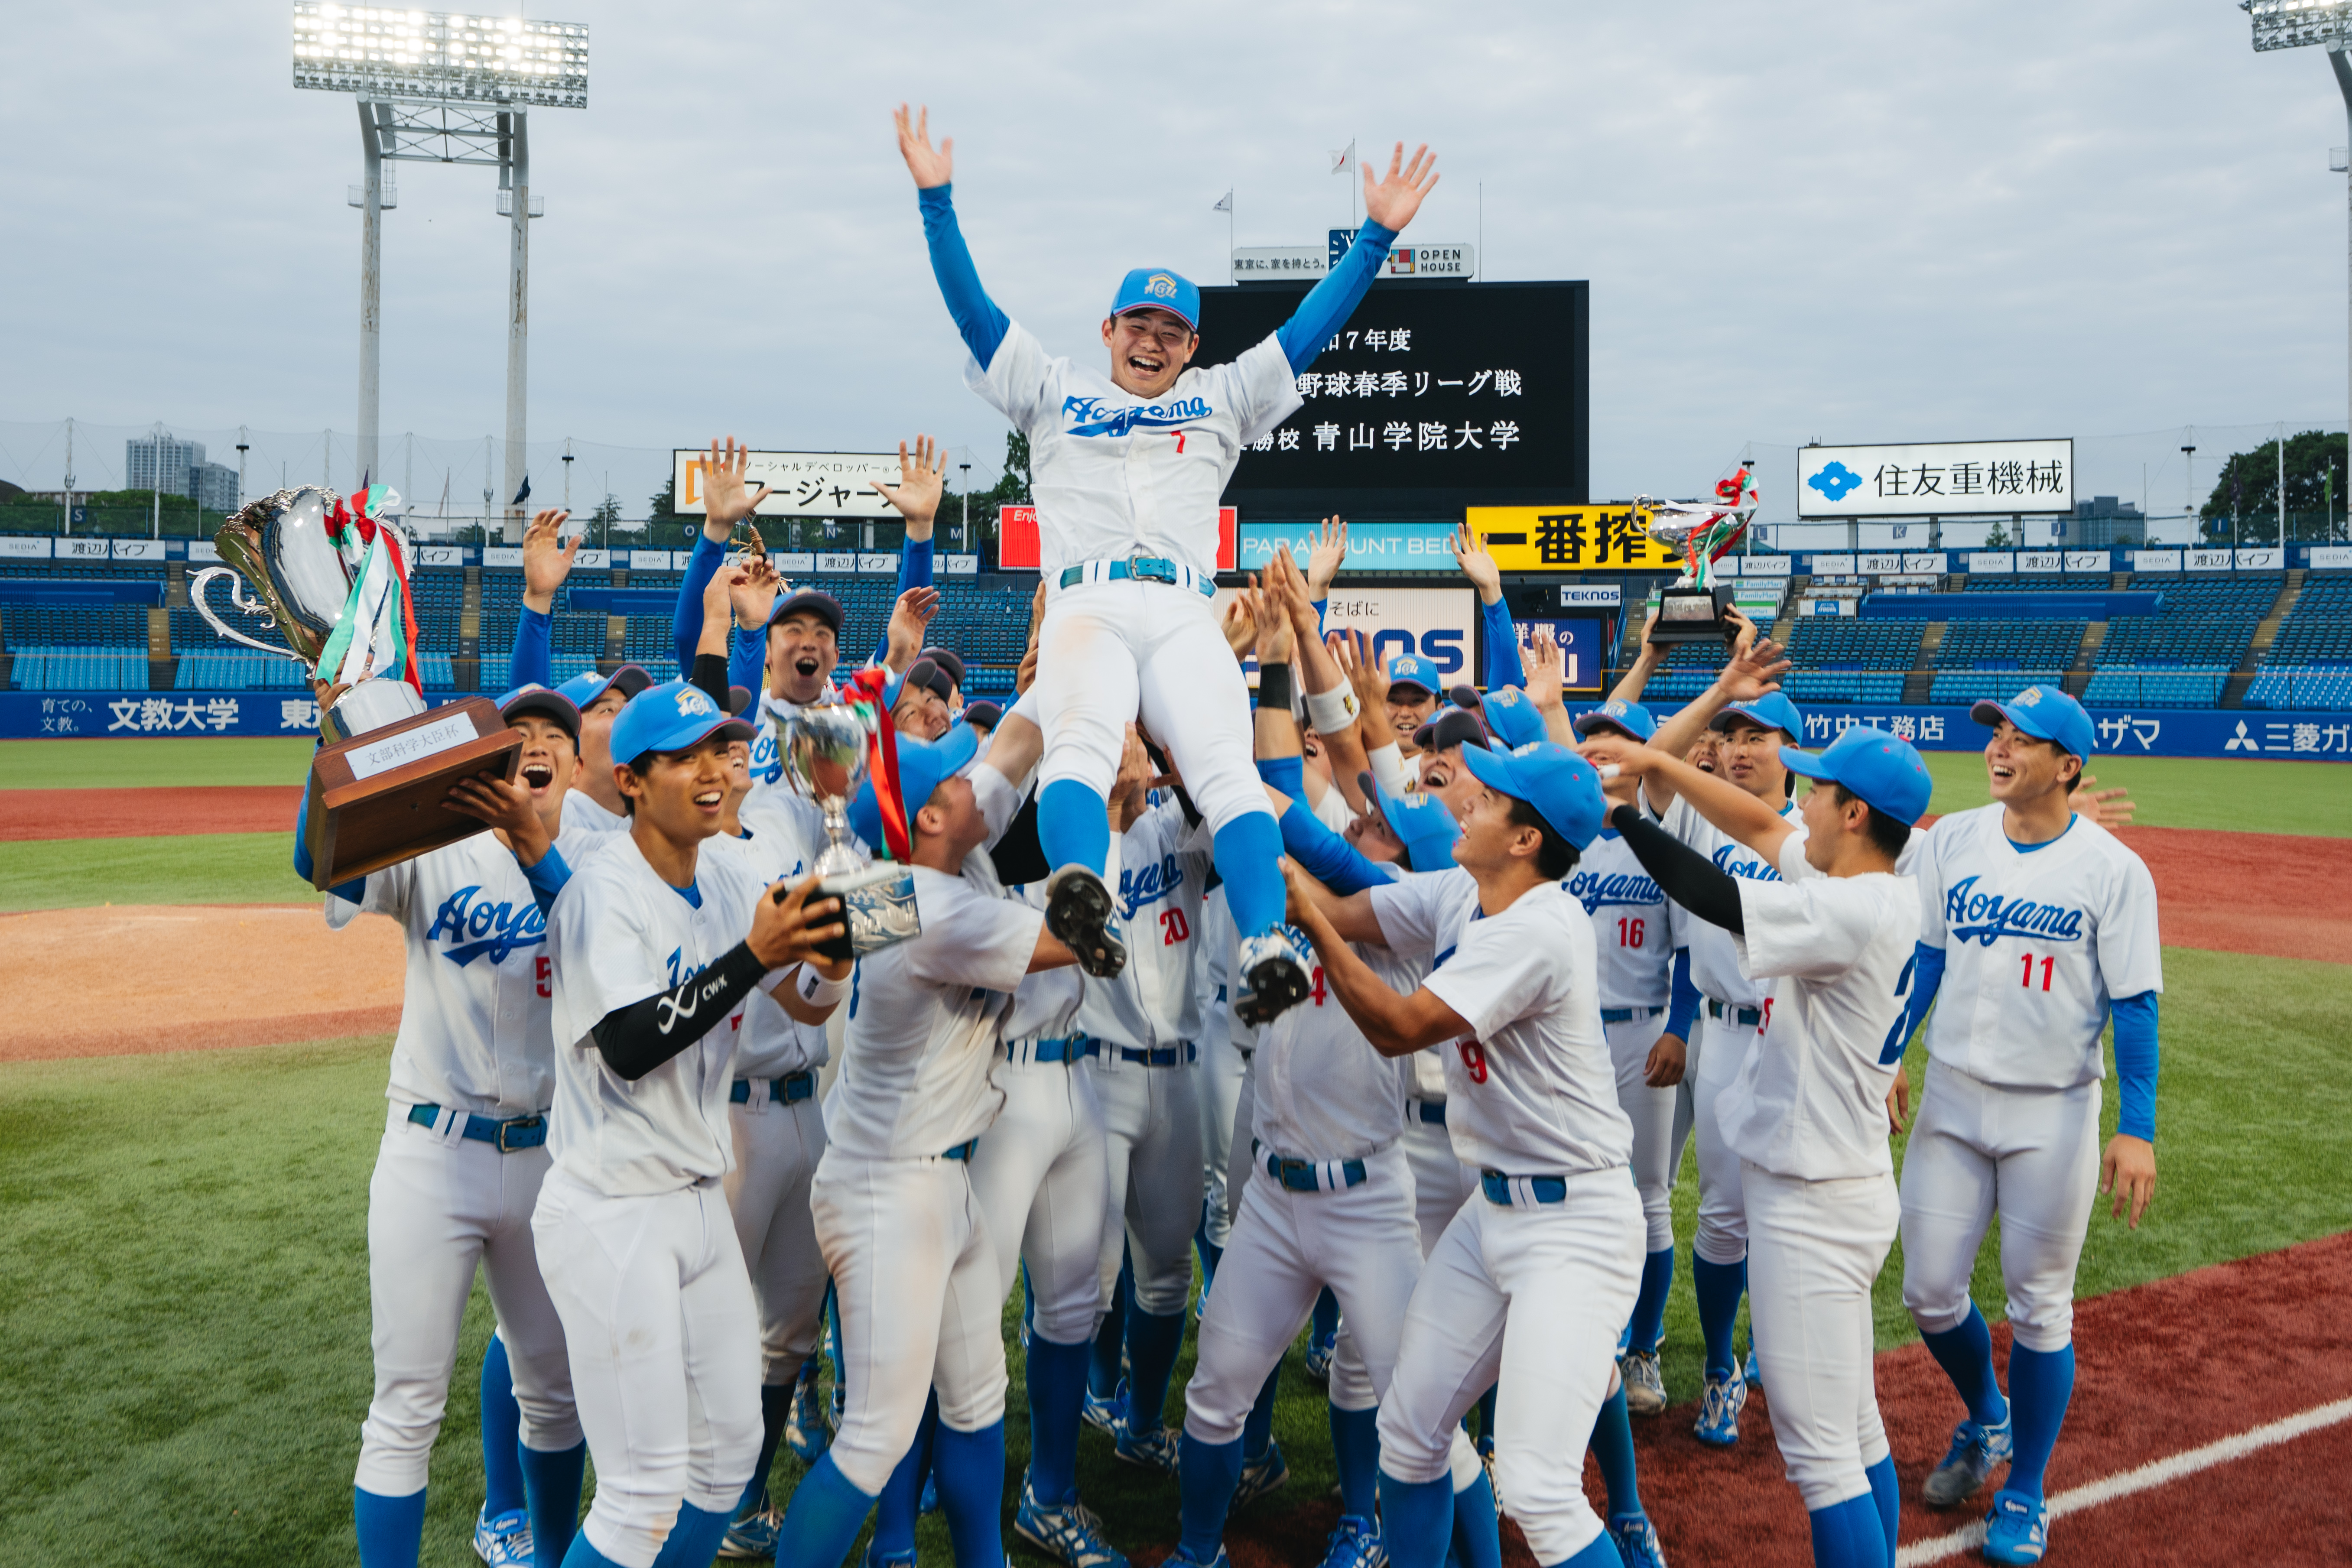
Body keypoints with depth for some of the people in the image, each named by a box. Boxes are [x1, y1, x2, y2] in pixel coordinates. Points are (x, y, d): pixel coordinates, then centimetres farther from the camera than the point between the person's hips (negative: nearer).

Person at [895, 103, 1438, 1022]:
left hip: (1185, 615, 1)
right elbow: (970, 306, 23)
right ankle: (1083, 895, -56)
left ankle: (1263, 948, -41)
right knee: (1080, 741, -32)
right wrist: (937, 199, 16)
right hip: (1086, 605, -1)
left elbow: (1314, 326, 26)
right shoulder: (1052, 392, 28)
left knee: (1227, 769, -24)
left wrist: (1377, 232, 21)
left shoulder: (1221, 401, 30)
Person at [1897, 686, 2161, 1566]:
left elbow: (2134, 1005, -8)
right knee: (1929, 1291, 6)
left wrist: (2137, 1129, -12)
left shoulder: (2114, 868, -9)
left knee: (2039, 1306, 7)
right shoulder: (1953, 841, 0)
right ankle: (1986, 1420, 37)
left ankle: (2025, 1493, 25)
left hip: (2054, 1115, -3)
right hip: (1952, 1098, 3)